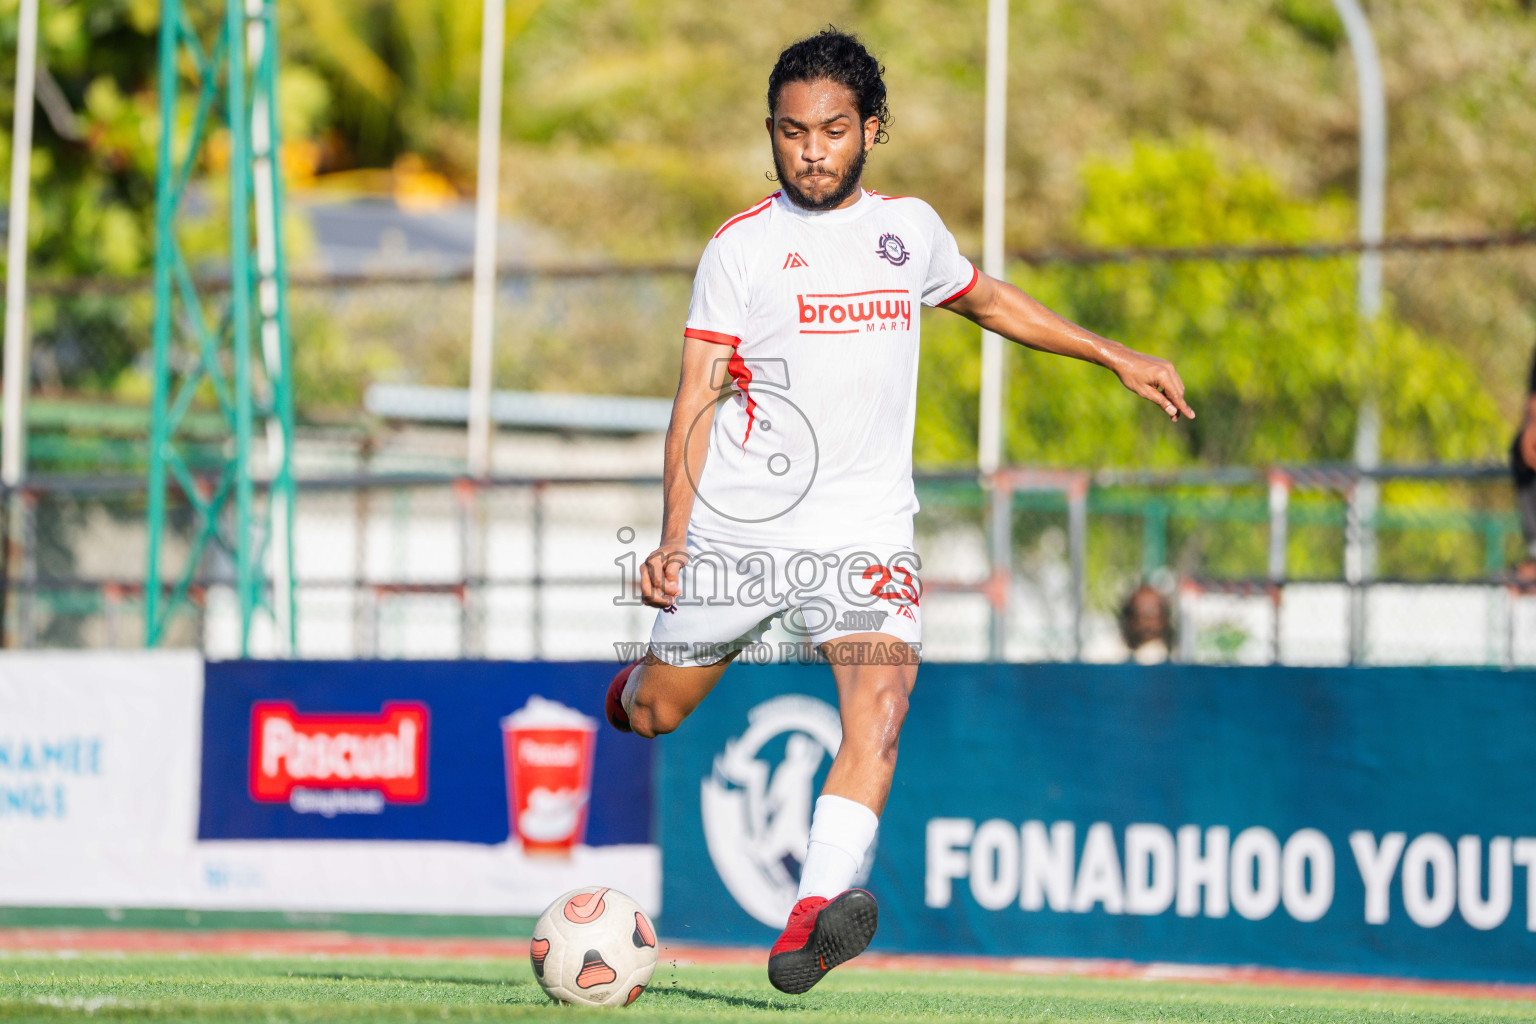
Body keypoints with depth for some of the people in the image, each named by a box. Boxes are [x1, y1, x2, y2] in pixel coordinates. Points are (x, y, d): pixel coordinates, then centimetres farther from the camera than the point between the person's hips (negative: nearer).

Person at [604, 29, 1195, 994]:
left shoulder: (908, 226, 8)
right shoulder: (742, 245, -4)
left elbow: (988, 298, 29)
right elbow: (698, 395, -6)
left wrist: (1117, 356, 28)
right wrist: (674, 536, -16)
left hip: (863, 527, 1)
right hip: (737, 524, -1)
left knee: (880, 706, -22)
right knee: (656, 712, 10)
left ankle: (812, 922, -34)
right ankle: (636, 685, 49)